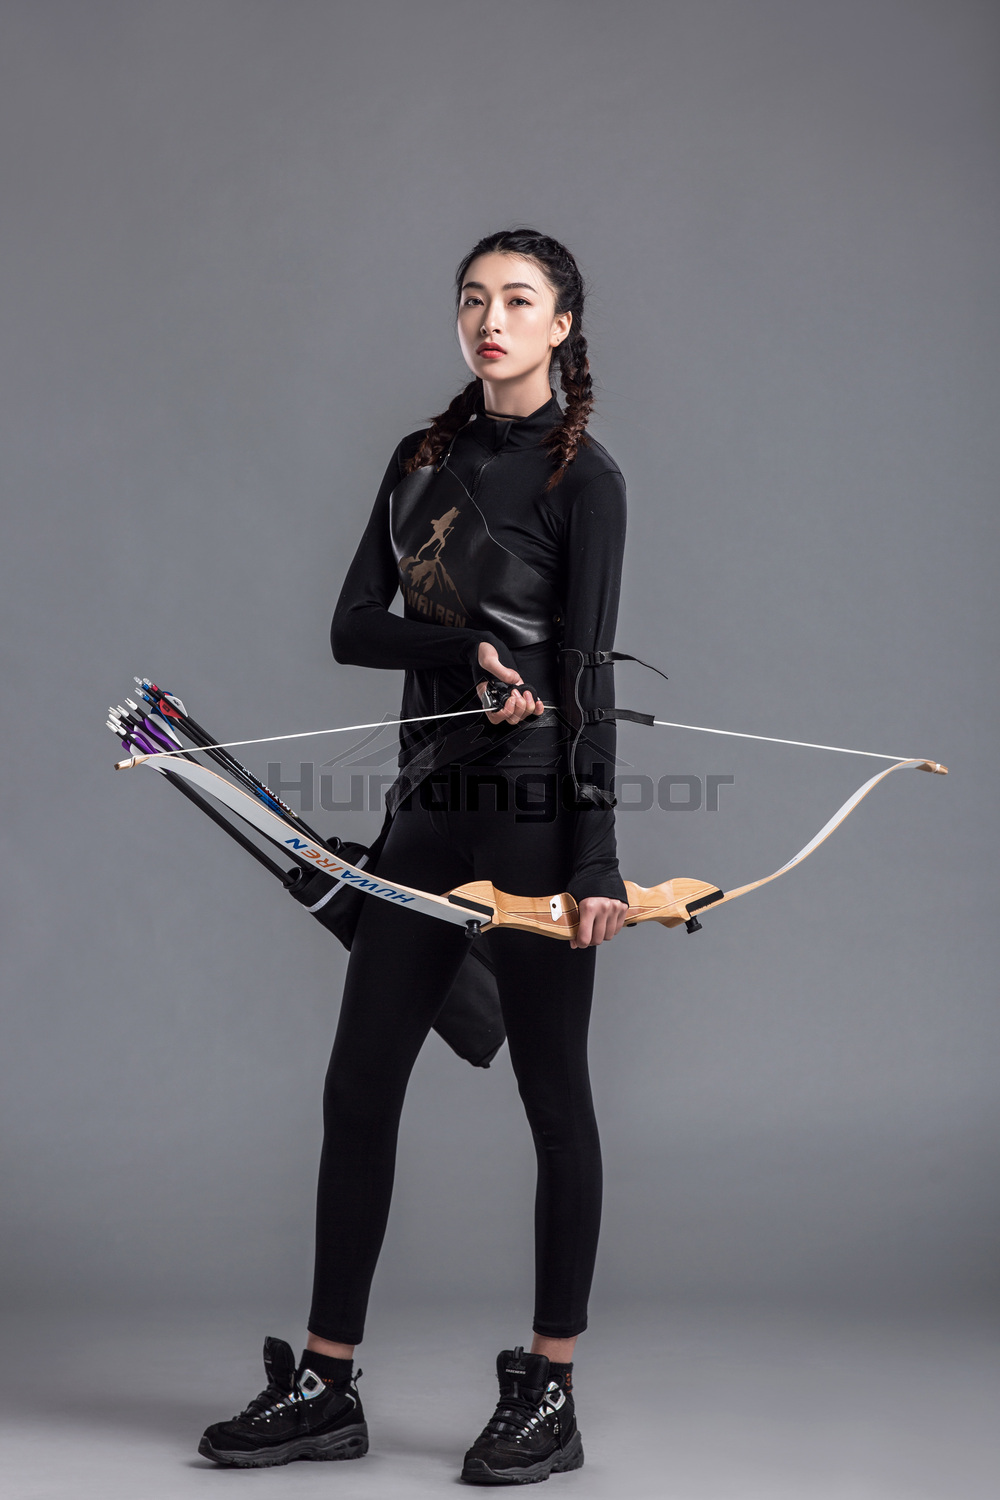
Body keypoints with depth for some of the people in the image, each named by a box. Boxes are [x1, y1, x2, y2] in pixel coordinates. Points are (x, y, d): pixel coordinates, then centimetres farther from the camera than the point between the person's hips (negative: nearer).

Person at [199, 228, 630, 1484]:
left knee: (552, 1093, 2)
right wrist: (469, 651, -13)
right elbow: (352, 625, 6)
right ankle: (326, 1384, 17)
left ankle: (549, 1396, 13)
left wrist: (597, 857, -15)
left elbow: (586, 672, -11)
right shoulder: (423, 458, 13)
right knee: (358, 1085, 7)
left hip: (534, 814, -7)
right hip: (430, 811, 7)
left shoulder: (582, 475, -5)